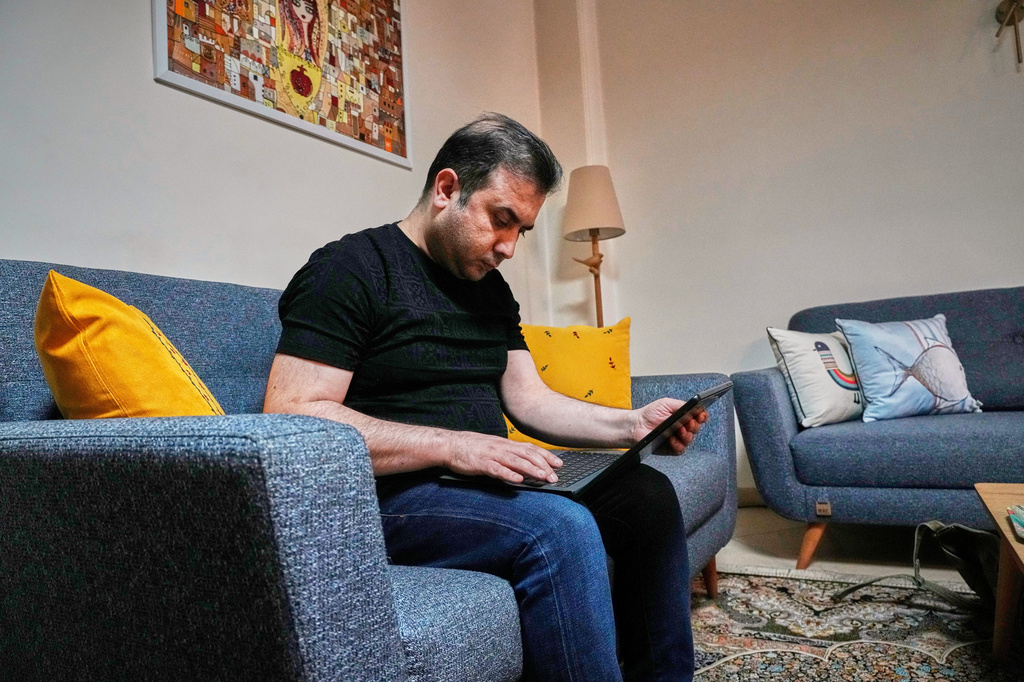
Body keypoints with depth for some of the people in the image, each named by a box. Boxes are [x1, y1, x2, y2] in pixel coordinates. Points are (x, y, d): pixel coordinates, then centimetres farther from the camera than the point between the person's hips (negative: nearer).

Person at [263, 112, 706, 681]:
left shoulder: (491, 288, 15)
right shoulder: (350, 270, -10)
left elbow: (530, 400, 12)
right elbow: (290, 418, -19)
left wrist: (632, 424, -5)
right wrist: (452, 445, -25)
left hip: (488, 478, 8)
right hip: (393, 494, -8)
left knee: (648, 493, -4)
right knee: (560, 527, -31)